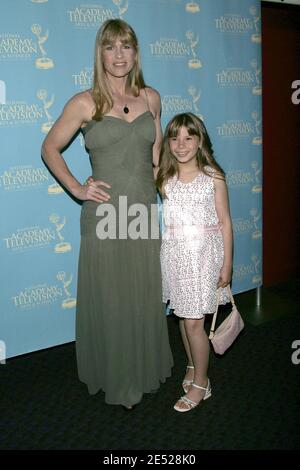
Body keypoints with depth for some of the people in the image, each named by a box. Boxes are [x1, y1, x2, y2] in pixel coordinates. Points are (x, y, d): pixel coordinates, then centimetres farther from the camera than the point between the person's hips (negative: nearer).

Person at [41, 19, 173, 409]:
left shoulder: (151, 98, 7)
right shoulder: (85, 103, -5)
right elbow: (50, 148, 4)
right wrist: (77, 189, -5)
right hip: (105, 214, -3)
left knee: (145, 298, 15)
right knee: (109, 300, 8)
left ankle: (145, 370, 37)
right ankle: (114, 379, 30)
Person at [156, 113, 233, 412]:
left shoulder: (213, 176, -5)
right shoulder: (164, 178, 3)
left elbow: (225, 221, -3)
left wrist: (227, 262, -3)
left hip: (203, 253, -4)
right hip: (174, 253, 4)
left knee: (193, 321, -2)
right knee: (182, 315, 15)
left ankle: (200, 382, 18)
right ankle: (192, 365, 39)